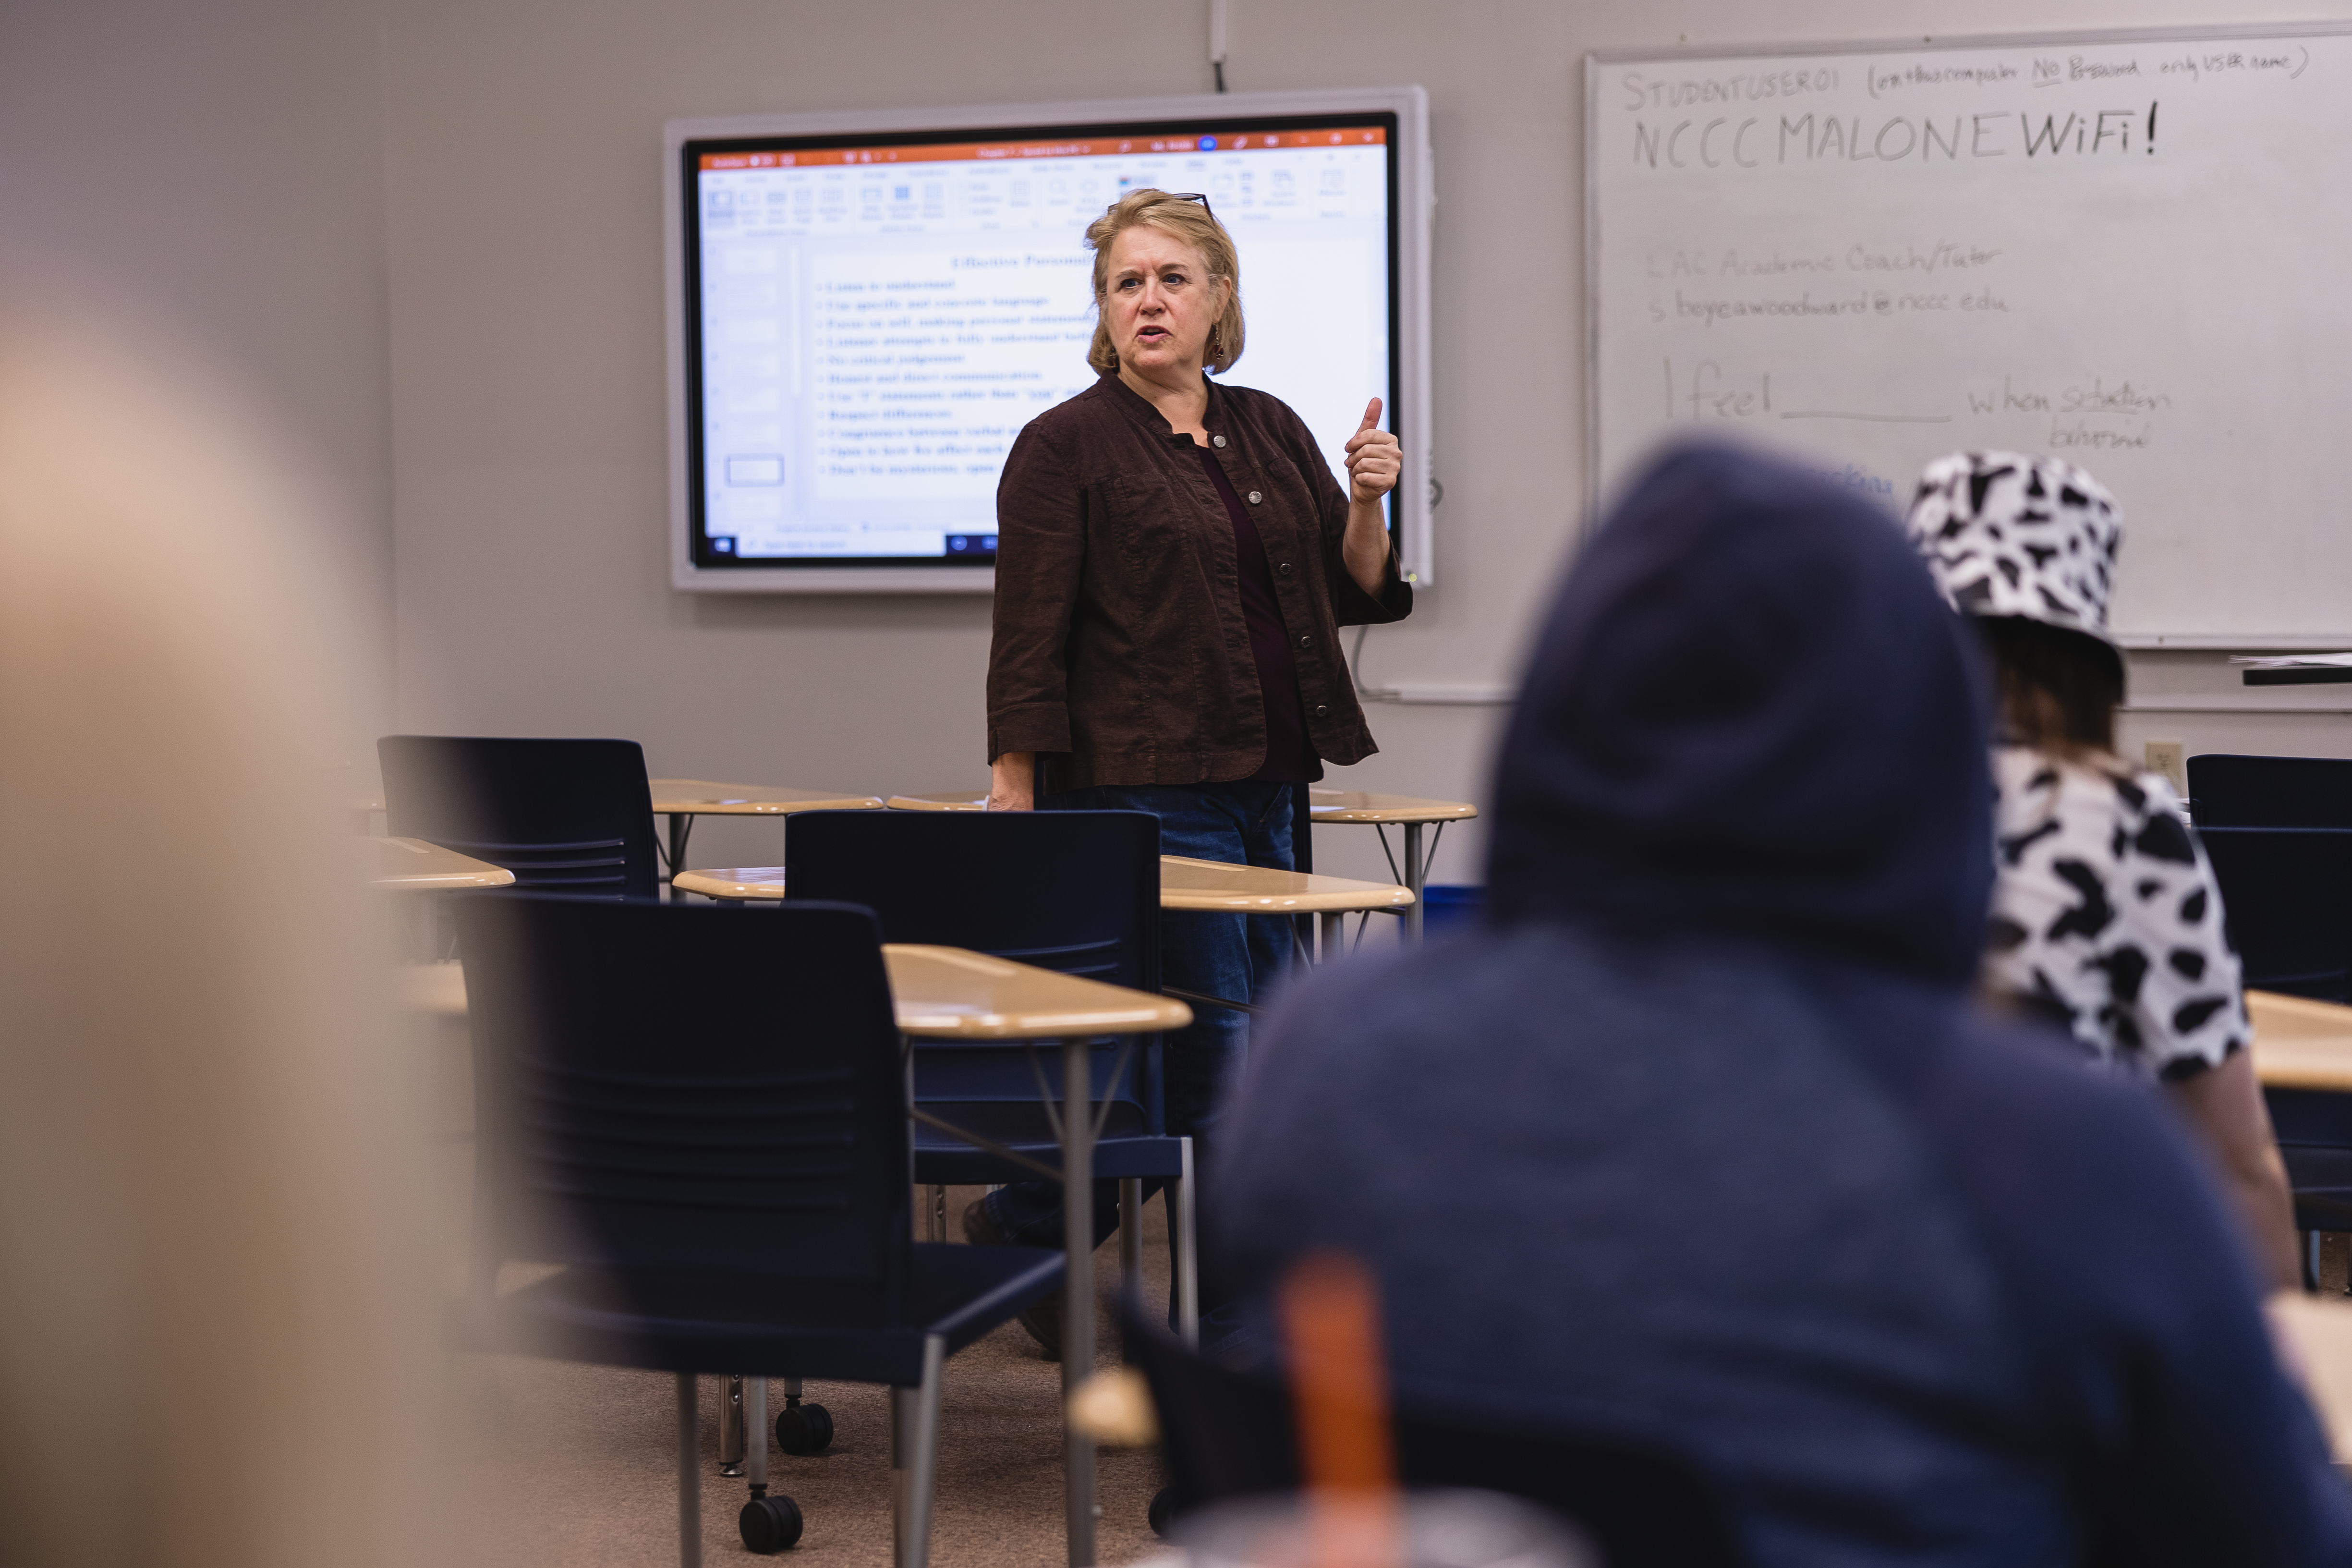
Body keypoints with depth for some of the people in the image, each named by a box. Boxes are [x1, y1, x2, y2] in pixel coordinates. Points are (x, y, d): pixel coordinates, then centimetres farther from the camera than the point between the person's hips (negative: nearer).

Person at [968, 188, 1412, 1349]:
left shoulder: (1271, 431, 13)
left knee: (1253, 1047, 9)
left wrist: (1367, 504, -5)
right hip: (1140, 795, -7)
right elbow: (1029, 645, -10)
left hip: (1262, 788, 7)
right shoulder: (1066, 446, -5)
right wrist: (1014, 808, -15)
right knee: (1207, 1042, -7)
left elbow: (1356, 594, 15)